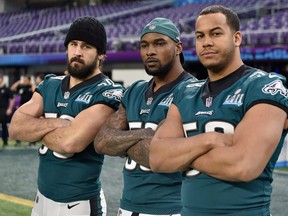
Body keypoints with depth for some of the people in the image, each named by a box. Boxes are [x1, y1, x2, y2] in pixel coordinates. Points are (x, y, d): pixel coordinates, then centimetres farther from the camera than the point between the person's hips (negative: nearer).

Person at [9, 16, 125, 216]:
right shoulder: (50, 85, 7)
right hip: (43, 197, 6)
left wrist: (36, 128, -8)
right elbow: (16, 127, -4)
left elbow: (72, 141, -26)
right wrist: (55, 124, -18)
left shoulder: (107, 93, -14)